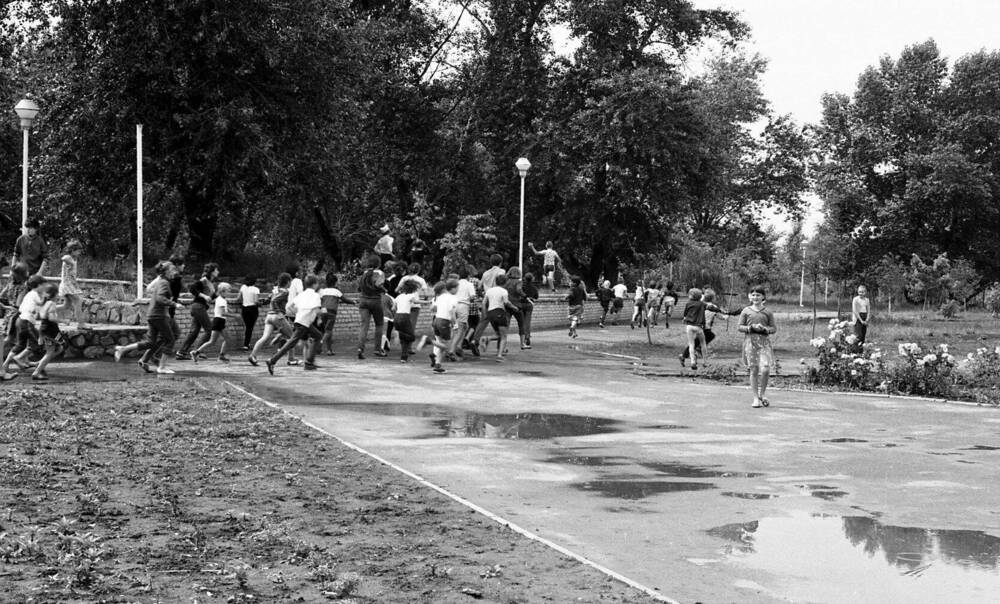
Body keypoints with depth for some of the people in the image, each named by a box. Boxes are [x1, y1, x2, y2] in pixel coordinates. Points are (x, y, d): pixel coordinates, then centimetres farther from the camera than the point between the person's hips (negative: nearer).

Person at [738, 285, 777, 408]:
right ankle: (756, 398, 8)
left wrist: (765, 329, -12)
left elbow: (774, 328, 8)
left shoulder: (767, 312, 7)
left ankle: (762, 393, 8)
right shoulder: (746, 311, 7)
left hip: (764, 342, 0)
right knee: (753, 370, 0)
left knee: (765, 369, -15)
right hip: (750, 341, 0)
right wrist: (752, 327, -10)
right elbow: (740, 327, 5)